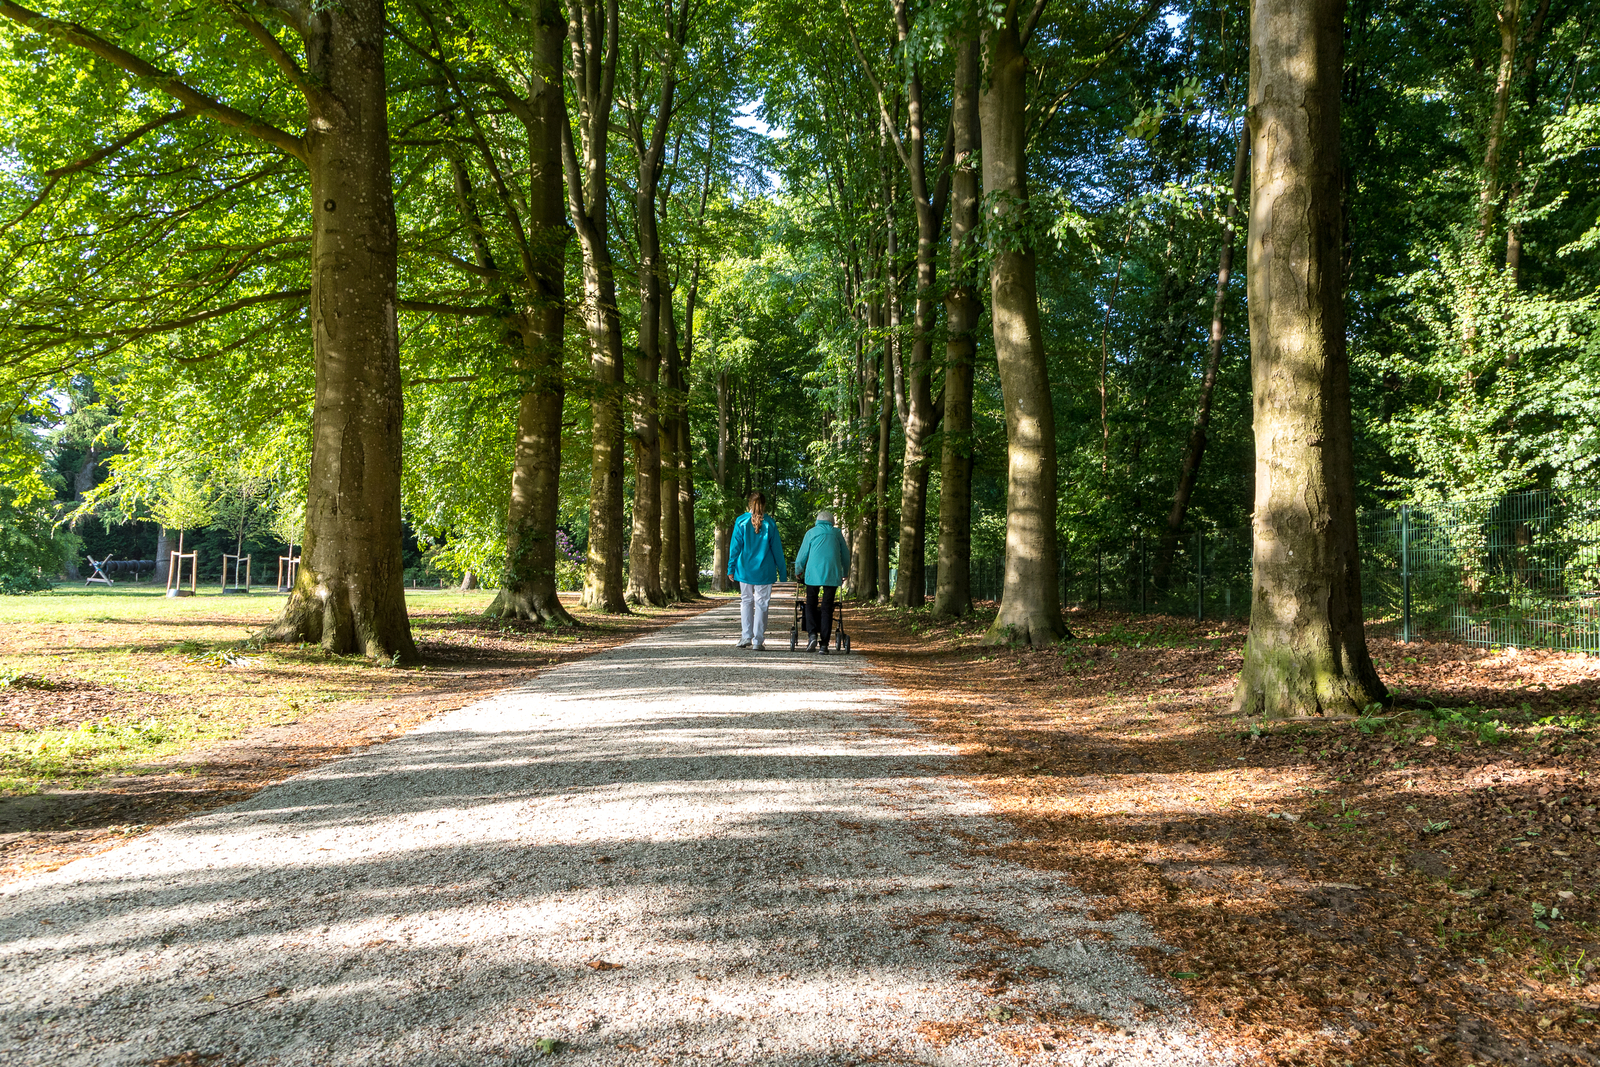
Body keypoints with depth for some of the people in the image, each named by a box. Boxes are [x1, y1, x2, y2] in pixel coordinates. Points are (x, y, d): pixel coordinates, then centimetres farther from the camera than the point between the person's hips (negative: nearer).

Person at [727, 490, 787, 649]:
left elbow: (735, 546, -2)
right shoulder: (770, 524, -3)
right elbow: (777, 549, 1)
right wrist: (783, 572, 8)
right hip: (764, 571, -1)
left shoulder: (741, 521, -4)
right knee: (761, 603, 3)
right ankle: (758, 641, 2)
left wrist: (731, 568, 5)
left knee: (746, 601, 14)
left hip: (745, 569, 1)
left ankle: (746, 636, 7)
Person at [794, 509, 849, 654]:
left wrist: (798, 571, 29)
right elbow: (845, 554, 20)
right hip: (833, 574, 1)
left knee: (811, 604, 10)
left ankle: (812, 635, -11)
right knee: (827, 608, 3)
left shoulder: (811, 532, 11)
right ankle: (824, 644, -1)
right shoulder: (837, 533, 15)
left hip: (814, 573, -1)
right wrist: (844, 573, 34)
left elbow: (803, 554, 13)